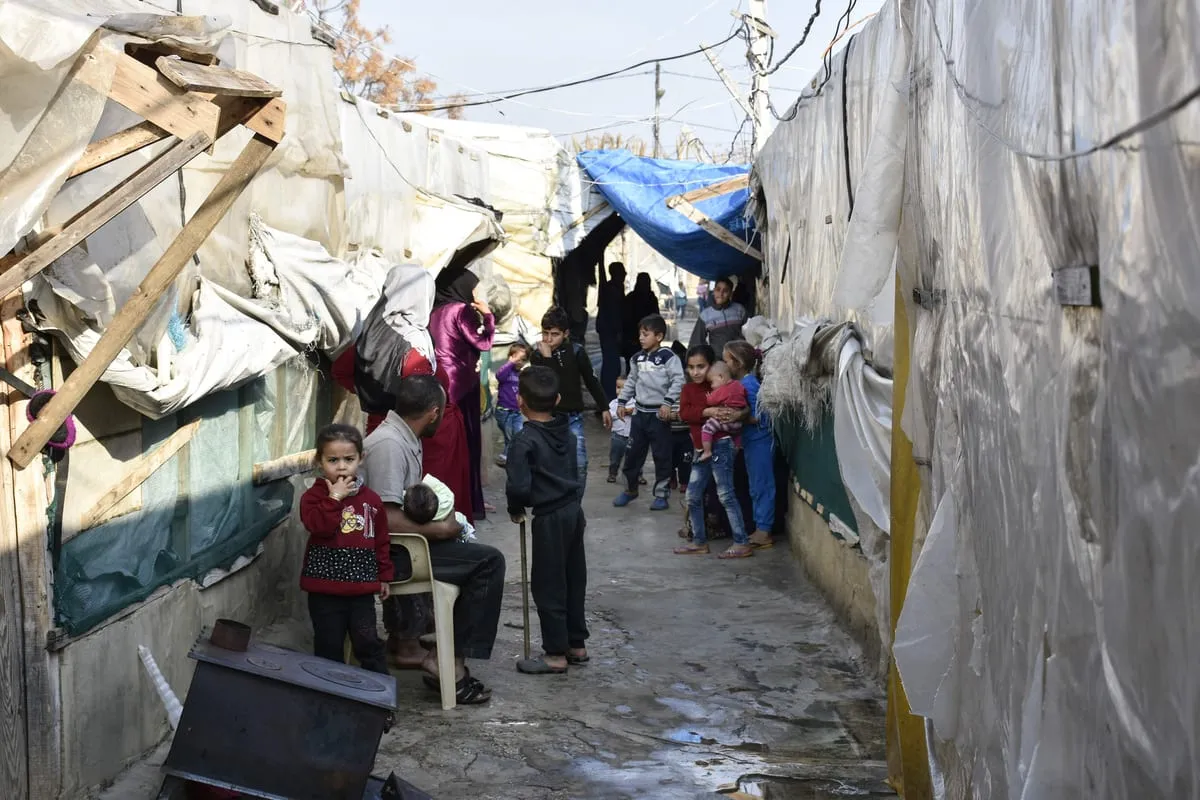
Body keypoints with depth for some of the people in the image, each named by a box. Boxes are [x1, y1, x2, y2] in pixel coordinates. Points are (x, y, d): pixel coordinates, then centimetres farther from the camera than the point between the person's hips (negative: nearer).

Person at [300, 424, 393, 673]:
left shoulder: (371, 499, 5)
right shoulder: (314, 496, -5)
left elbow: (381, 541, 12)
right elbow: (318, 526, -23)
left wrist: (384, 575, 13)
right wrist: (334, 498, -23)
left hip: (361, 587, 2)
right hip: (325, 588, -2)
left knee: (368, 643, 4)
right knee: (329, 646, 8)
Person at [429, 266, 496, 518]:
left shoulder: (436, 312, 10)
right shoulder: (461, 310, -11)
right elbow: (483, 342, -11)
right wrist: (487, 315, -1)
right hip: (461, 383, -7)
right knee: (467, 441, 0)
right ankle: (470, 503, 3)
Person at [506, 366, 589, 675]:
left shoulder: (525, 440, -17)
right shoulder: (567, 433, 7)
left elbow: (519, 486, -23)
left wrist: (515, 509, -4)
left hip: (549, 518, -8)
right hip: (574, 510, 8)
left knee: (548, 586, 1)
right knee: (573, 580, 16)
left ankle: (556, 653, 6)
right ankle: (577, 644, 26)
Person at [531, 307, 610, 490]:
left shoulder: (576, 351, -3)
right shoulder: (538, 356, -2)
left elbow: (591, 380, 6)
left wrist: (604, 408, 8)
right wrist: (546, 357, -21)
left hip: (573, 418, 0)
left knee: (580, 465, -9)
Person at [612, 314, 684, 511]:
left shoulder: (667, 356, -11)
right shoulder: (638, 358, 9)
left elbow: (678, 381, -16)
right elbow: (631, 381, 19)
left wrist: (668, 402, -23)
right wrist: (622, 402, 16)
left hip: (659, 414, -6)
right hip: (640, 412, 6)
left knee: (662, 456, 2)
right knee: (633, 452, 11)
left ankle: (662, 494, 12)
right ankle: (630, 489, 27)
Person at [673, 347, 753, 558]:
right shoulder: (688, 389, 8)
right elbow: (684, 412, -8)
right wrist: (707, 412, -21)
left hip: (720, 445, -7)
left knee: (726, 495, -7)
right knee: (693, 496, 11)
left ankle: (742, 543, -3)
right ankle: (699, 542, 23)